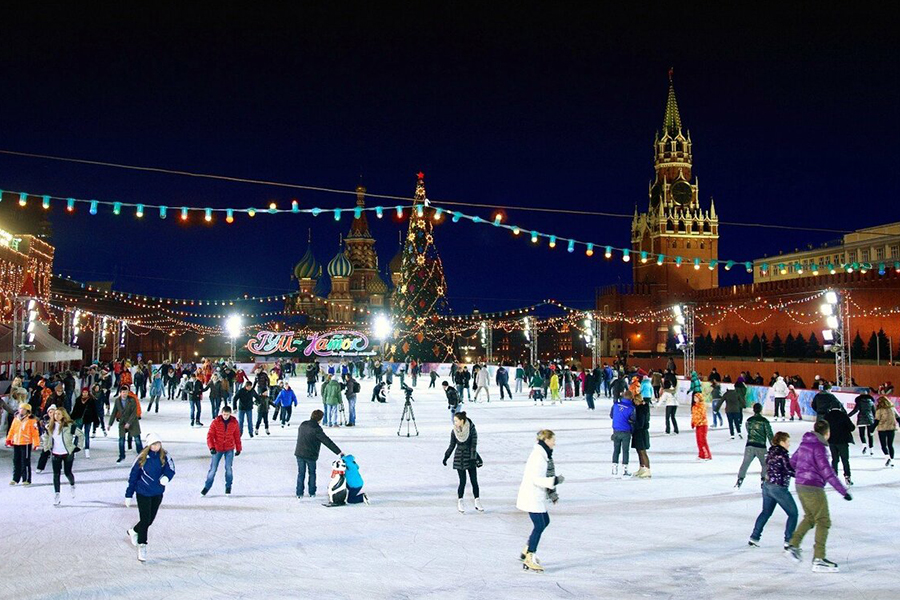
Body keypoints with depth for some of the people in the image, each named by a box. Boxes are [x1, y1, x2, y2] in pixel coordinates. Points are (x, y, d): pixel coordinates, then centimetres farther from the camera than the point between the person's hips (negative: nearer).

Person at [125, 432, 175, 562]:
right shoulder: (142, 458, -12)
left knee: (150, 519, 14)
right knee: (145, 520, -4)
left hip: (158, 493, 4)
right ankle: (142, 546, 12)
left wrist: (166, 477, -38)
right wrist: (129, 495, -3)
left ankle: (133, 531, 43)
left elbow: (170, 468, -15)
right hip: (143, 492, -3)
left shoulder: (164, 456, -5)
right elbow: (133, 476, -5)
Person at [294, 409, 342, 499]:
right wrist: (339, 452, -17)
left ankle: (299, 493, 11)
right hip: (310, 455, -4)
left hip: (299, 453, 5)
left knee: (301, 473, 12)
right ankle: (312, 493, 20)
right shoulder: (316, 429, -17)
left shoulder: (303, 425, 3)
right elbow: (328, 442, -18)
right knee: (312, 473, 14)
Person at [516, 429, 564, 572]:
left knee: (545, 521, 17)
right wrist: (555, 481, -23)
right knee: (539, 525, -7)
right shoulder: (538, 456, -21)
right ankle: (529, 559, 1)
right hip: (531, 496, -11)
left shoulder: (544, 455, 12)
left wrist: (551, 492, 16)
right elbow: (536, 479, -26)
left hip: (537, 496, 11)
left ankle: (526, 552, 24)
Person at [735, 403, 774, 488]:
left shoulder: (749, 420, 6)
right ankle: (763, 480, 9)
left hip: (749, 446, 3)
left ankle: (740, 479, -4)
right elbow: (769, 434, -6)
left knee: (745, 463, 6)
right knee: (765, 464, 16)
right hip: (761, 447, -2)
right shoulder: (764, 421, -6)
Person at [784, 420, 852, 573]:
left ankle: (793, 546, 18)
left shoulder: (805, 443, 9)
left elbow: (793, 461, 23)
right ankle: (818, 559, -4)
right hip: (813, 488, -9)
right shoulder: (819, 446, -17)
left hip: (800, 486, 9)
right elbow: (826, 471, -22)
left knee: (810, 517, 23)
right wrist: (843, 491, -21)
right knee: (823, 521, -2)